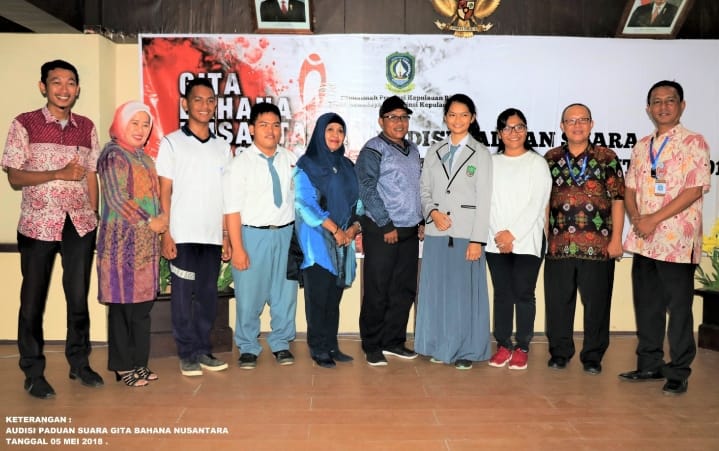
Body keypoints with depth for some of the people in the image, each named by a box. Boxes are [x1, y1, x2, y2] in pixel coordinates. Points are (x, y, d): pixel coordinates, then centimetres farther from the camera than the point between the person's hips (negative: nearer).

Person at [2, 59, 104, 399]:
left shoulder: (86, 127, 9)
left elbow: (91, 176, 11)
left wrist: (93, 216, 6)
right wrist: (58, 173, -17)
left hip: (80, 224, 3)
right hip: (38, 224, -2)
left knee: (79, 297, 8)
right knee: (33, 300, 7)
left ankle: (79, 363, 24)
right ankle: (33, 373, 19)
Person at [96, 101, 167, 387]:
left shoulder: (144, 157, 17)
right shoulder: (113, 155, -7)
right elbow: (116, 199, -14)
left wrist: (162, 220, 5)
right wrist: (149, 221, -11)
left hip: (147, 241, 8)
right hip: (123, 241, -8)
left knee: (142, 304, 10)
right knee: (123, 304, -1)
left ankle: (138, 362, 19)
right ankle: (123, 365, 9)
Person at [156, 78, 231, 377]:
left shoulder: (222, 146, 12)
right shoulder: (171, 143, 2)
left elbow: (226, 195, 11)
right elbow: (164, 192, -1)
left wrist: (226, 235, 6)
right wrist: (166, 234, -9)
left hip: (213, 236, 3)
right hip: (183, 236, -3)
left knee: (208, 295, 8)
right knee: (183, 295, 3)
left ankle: (203, 350, 20)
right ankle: (187, 354, 14)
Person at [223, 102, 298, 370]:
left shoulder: (291, 160, 5)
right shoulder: (241, 163, -5)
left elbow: (298, 197, 8)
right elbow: (232, 209, -7)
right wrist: (237, 248, -11)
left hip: (286, 234, 3)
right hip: (253, 235, -3)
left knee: (285, 292, 9)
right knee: (249, 295, 4)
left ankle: (281, 343, 28)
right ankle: (248, 348, 23)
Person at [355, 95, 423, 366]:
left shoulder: (412, 150, 15)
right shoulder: (373, 150, -7)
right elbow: (367, 191, -13)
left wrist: (420, 220, 12)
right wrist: (387, 226, -14)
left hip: (410, 231, 7)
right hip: (382, 231, -7)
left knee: (404, 290, 12)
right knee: (377, 292, 1)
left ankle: (393, 341, 25)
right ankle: (372, 346, 14)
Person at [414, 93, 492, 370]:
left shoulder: (481, 154, 2)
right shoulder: (434, 151, 12)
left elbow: (484, 200, -3)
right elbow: (424, 190, 13)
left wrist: (477, 240, -10)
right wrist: (433, 212, -8)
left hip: (466, 232, -3)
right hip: (436, 232, 3)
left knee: (465, 291, 0)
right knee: (436, 289, 7)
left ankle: (466, 350, 13)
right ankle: (440, 346, 20)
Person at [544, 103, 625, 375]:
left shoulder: (607, 158, 3)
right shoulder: (551, 159, 9)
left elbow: (618, 200, 1)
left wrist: (616, 238, -4)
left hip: (598, 246, -1)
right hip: (558, 245, 2)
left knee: (596, 302, 6)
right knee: (558, 301, 8)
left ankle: (593, 355, 20)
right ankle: (559, 352, 23)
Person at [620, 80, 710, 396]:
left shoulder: (693, 143, -4)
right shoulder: (641, 147, 14)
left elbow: (694, 189, -12)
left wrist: (654, 219, -16)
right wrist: (635, 217, -6)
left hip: (677, 241, -5)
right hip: (643, 240, 6)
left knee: (678, 308, 3)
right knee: (646, 305, 12)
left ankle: (678, 373, 13)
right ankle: (649, 365, 24)